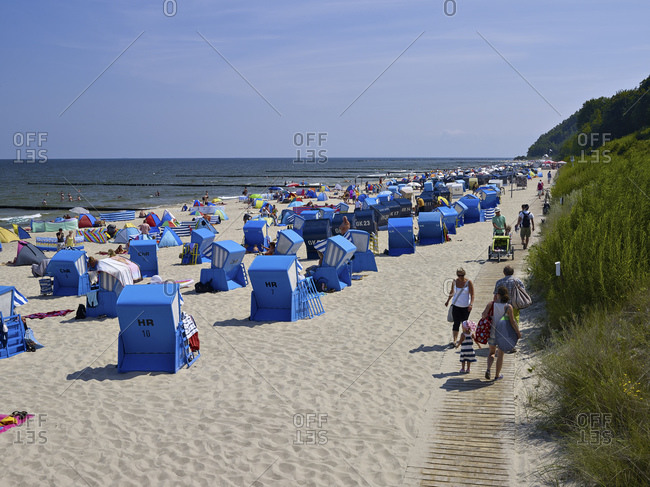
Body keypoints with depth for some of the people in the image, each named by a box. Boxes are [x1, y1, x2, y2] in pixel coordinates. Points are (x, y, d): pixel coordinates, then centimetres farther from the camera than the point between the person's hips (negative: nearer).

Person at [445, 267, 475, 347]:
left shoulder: (468, 282, -7)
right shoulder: (454, 282, 0)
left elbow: (472, 295, -9)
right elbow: (452, 292, 17)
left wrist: (471, 304, -23)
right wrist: (448, 301, 25)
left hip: (466, 307, -1)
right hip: (456, 305, 1)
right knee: (456, 323, -8)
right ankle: (454, 341, -13)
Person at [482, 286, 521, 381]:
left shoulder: (491, 304, -8)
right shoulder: (508, 307, -12)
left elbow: (484, 314, -20)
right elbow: (512, 322, -14)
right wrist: (518, 333, -3)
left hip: (492, 333, 1)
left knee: (492, 352, 21)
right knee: (500, 354, 17)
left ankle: (488, 369, -2)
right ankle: (497, 375, 26)